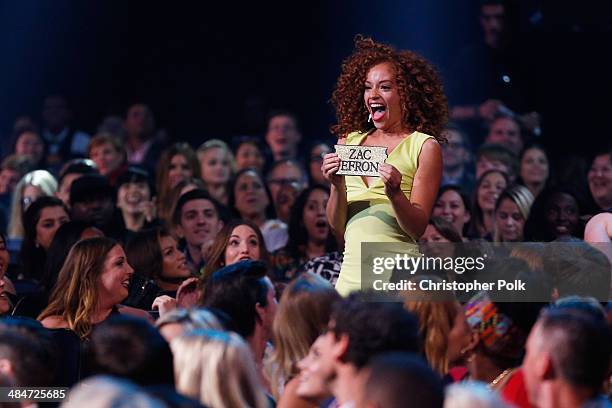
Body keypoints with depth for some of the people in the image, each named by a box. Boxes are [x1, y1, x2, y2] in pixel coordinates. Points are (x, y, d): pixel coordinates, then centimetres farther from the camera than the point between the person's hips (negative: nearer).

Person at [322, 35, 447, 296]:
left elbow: (418, 228, -4)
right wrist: (337, 186, -8)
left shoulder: (424, 147, 2)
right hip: (352, 270, 3)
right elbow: (337, 226, 10)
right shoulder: (349, 141, 13)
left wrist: (395, 194, -21)